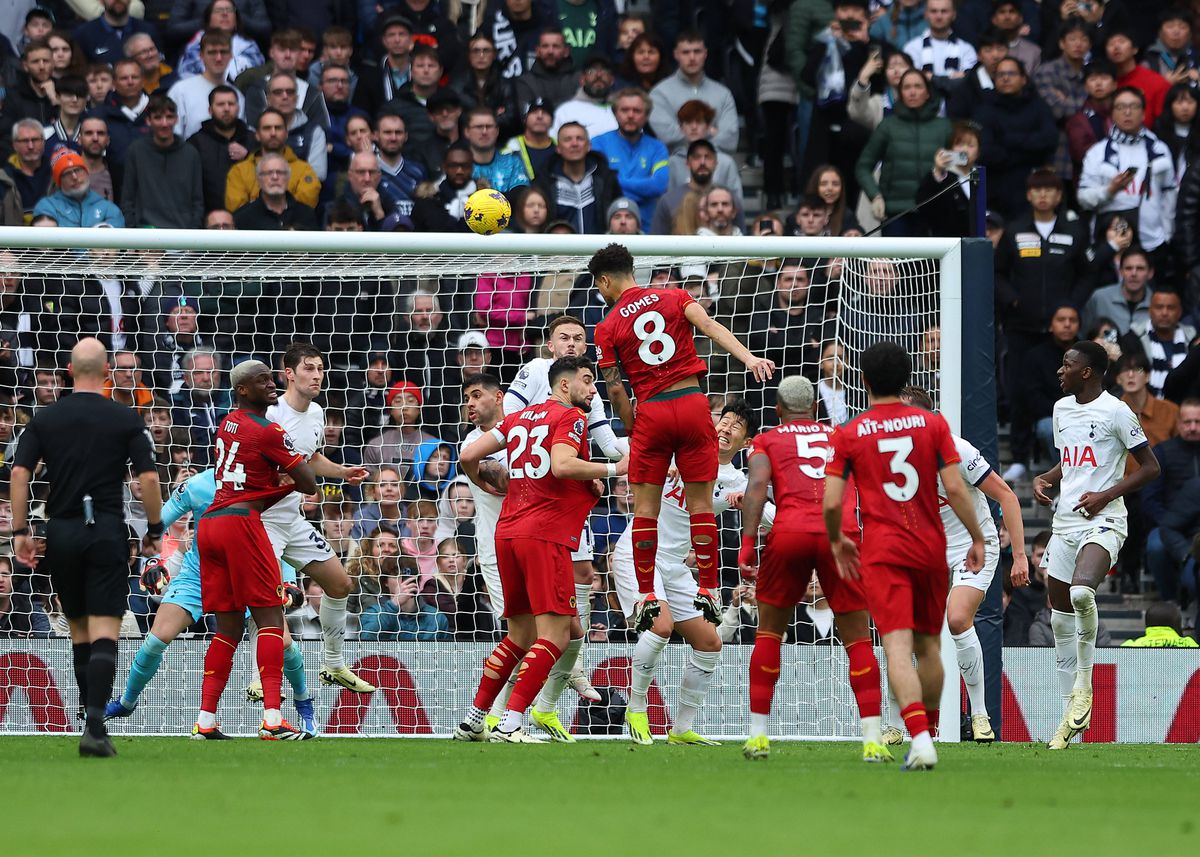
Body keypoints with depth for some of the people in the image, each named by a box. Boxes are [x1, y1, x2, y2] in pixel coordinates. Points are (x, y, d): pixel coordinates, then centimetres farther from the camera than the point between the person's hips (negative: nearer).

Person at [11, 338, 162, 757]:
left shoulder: (44, 419, 4)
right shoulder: (126, 420, -1)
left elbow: (19, 474, -3)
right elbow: (148, 477, -6)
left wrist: (20, 532, 1)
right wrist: (154, 530, 6)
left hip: (61, 533, 3)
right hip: (107, 532, -3)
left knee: (79, 631, 18)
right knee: (104, 633, -7)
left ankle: (93, 717, 24)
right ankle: (95, 726, -22)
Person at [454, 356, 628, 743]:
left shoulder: (520, 417, 20)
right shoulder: (571, 417, -1)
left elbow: (469, 456, 16)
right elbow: (562, 465, -19)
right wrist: (614, 469, -9)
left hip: (508, 533, 8)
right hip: (545, 536, -8)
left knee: (520, 636, 17)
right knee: (555, 635, -9)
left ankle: (473, 722, 17)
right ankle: (510, 725, -19)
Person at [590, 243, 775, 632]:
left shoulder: (608, 328, 3)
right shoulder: (674, 297, 7)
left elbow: (615, 389, -1)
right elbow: (710, 326, -10)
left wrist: (633, 431, 10)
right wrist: (747, 357, -20)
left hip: (651, 411, -2)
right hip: (692, 403, 2)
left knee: (645, 507, 6)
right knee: (700, 503, 6)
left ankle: (646, 596, 4)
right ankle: (708, 592, 5)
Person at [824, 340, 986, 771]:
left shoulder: (849, 435, -1)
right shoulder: (932, 424, 2)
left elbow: (831, 503, -2)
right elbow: (955, 489, -3)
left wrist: (837, 541, 16)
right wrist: (977, 538, 7)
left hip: (881, 552, -3)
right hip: (931, 547, 3)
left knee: (898, 645, -12)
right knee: (928, 644, 17)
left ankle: (919, 738, -28)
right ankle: (929, 732, 27)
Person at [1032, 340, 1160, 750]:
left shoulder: (1116, 412, -7)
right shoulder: (1062, 409, 14)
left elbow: (1150, 468, -6)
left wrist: (1105, 495, -15)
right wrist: (1044, 480, 8)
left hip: (1103, 520, -7)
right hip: (1064, 522, 8)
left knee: (1081, 592, -33)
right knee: (1060, 619, 5)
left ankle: (1084, 684, -14)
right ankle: (1072, 715, 13)